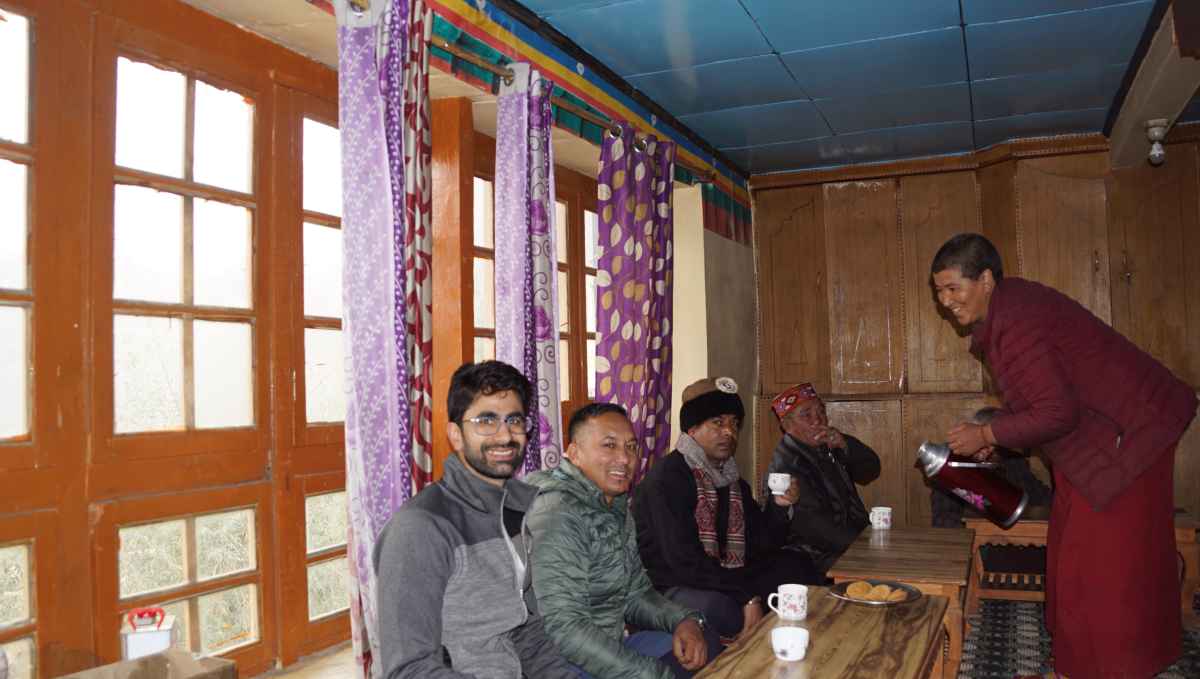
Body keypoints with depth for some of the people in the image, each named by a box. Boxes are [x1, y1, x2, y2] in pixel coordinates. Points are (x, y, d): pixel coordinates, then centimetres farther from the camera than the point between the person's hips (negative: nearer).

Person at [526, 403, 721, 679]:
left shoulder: (617, 508, 9)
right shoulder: (557, 513, -22)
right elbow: (563, 628, -28)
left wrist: (684, 621, -6)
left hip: (610, 646, 9)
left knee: (708, 645, 6)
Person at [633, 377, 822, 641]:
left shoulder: (730, 477, 10)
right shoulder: (667, 477, -19)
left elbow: (759, 543, 9)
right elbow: (684, 560, -25)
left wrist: (779, 506, -9)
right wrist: (747, 597, -23)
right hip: (669, 586, -9)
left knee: (798, 565, 6)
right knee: (721, 609, -38)